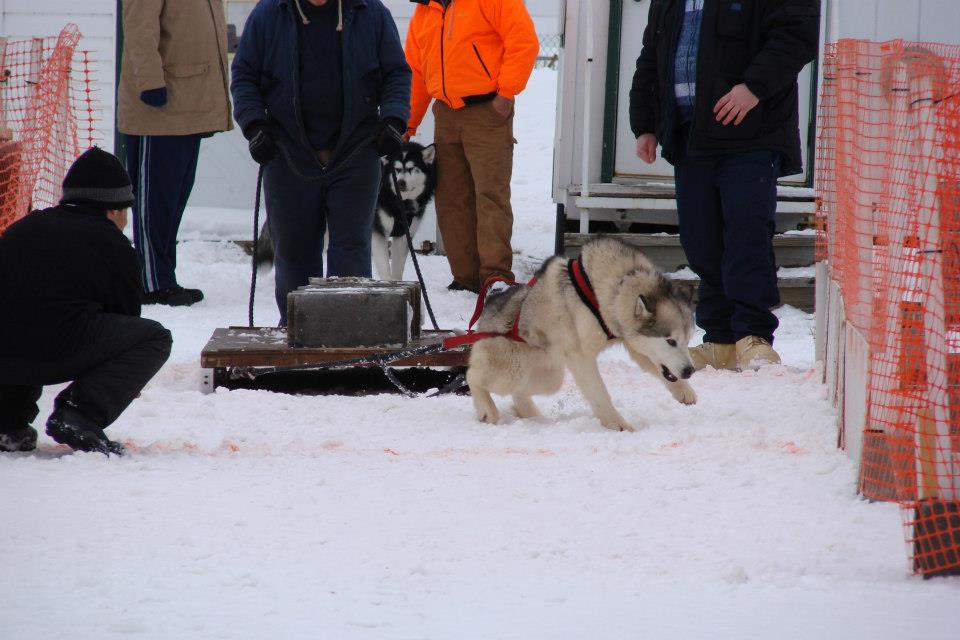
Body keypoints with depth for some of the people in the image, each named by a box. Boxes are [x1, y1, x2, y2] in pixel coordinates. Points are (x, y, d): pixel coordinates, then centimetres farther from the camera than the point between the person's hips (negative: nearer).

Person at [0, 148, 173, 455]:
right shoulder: (113, 244, 13)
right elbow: (126, 316, 22)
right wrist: (128, 379, 42)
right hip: (56, 354, -6)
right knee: (155, 338, 12)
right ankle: (80, 415, -6)